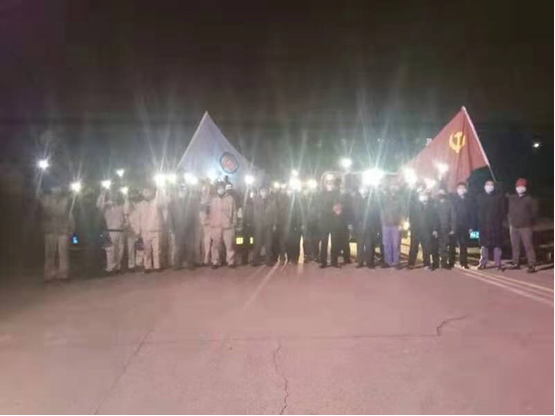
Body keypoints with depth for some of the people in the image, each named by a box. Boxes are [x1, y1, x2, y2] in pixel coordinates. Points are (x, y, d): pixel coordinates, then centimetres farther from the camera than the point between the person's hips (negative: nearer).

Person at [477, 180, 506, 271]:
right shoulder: (481, 197, 6)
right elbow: (478, 210, 8)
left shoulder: (499, 197, 1)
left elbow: (503, 210, 2)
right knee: (484, 244, 7)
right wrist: (480, 221, 1)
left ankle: (498, 264, 5)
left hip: (496, 224, -2)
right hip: (484, 224, 2)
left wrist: (500, 220, -6)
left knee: (497, 244, -1)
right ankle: (483, 263, 15)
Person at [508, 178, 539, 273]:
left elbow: (534, 212, 0)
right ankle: (516, 263, 20)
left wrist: (531, 222, 1)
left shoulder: (529, 199, -4)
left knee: (528, 246, -7)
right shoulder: (511, 198, 8)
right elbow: (508, 210, 16)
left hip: (526, 227, -5)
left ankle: (532, 266, -7)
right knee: (515, 246, 10)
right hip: (514, 227, 5)